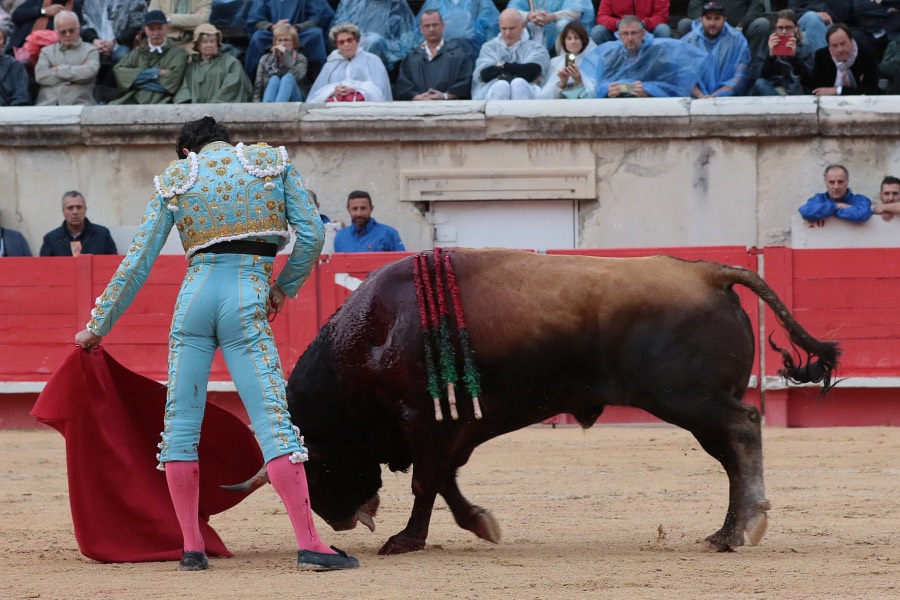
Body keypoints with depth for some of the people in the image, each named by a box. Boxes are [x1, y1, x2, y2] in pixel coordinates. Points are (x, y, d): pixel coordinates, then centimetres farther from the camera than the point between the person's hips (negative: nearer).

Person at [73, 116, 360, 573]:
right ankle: (309, 545, -13)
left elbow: (137, 263, 11)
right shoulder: (273, 163, 12)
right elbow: (311, 233, 5)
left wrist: (98, 326, 18)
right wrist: (285, 287, 20)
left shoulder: (174, 180, 12)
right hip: (247, 299, -1)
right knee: (272, 420, -6)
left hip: (194, 296, 1)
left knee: (181, 422, 10)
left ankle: (192, 548, 9)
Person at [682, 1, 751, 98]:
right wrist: (701, 97, -19)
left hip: (728, 96, -1)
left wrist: (716, 96, -18)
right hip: (697, 99, 1)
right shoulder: (687, 42, 5)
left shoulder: (737, 40, 1)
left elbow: (741, 75, -5)